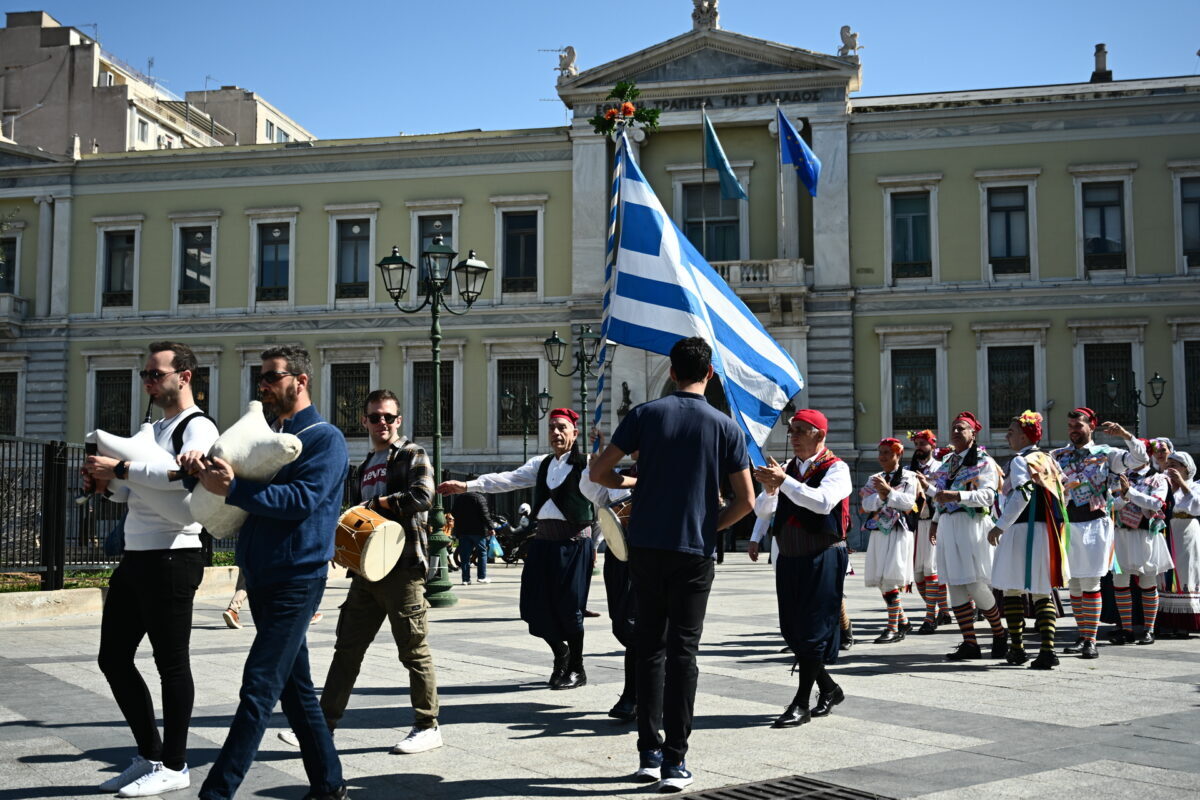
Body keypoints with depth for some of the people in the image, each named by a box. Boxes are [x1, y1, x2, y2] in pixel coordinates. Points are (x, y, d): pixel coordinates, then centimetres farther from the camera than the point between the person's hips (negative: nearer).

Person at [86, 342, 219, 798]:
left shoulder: (198, 427, -9)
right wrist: (106, 484, 7)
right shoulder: (154, 430, 20)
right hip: (136, 557, 10)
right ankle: (149, 756, 25)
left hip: (171, 559, -10)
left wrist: (121, 468, -25)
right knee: (113, 658, 13)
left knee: (171, 663, -1)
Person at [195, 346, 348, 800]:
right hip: (261, 576, 8)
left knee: (260, 688, -9)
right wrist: (208, 470, -10)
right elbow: (249, 497, 11)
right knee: (295, 687, 13)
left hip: (295, 580, -8)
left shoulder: (325, 438, -6)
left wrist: (233, 489, -26)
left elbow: (303, 500, -21)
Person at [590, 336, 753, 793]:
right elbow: (745, 501, -3)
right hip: (695, 552, -1)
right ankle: (675, 761, 3)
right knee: (682, 651, 3)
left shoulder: (646, 414, -1)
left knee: (649, 646, 11)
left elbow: (599, 472, -1)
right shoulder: (725, 427, -1)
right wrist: (711, 525, 10)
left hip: (646, 547, 1)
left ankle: (649, 753, 13)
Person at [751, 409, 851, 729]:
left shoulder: (836, 468, -5)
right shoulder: (788, 468, 14)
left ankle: (802, 703, 2)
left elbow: (823, 501, -25)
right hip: (789, 557, 7)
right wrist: (770, 489, -12)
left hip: (823, 558, -7)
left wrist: (783, 482, -26)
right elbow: (761, 510, 9)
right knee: (792, 630, 10)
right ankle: (829, 689, 27)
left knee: (812, 630, -5)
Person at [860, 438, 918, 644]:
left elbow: (908, 503, -10)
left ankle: (893, 628, -9)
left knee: (889, 580, -14)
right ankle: (903, 622, 22)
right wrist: (880, 495, -14)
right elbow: (867, 505, 4)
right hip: (878, 532, 6)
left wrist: (889, 491, -18)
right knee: (880, 581, 7)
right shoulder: (874, 479, 16)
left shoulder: (909, 477, 3)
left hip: (898, 533, -6)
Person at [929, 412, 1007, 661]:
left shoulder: (983, 461, -3)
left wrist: (956, 495, -26)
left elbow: (987, 495, -15)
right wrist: (935, 520, 18)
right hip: (948, 526, 7)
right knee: (955, 585, 4)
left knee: (976, 584, -8)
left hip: (972, 525, -7)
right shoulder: (947, 463, 19)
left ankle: (1000, 634, 13)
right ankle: (970, 643, 9)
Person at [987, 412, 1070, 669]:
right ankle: (1047, 649, -3)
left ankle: (1017, 648, 8)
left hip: (1021, 530, -7)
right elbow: (1062, 494, 18)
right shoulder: (1048, 460, 15)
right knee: (1042, 592, 5)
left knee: (1012, 590, 4)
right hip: (1047, 531, 7)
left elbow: (1022, 496, -20)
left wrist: (1000, 526, -19)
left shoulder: (1020, 461, -9)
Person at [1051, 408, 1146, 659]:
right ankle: (1082, 637, 19)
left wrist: (1125, 434, -18)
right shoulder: (1057, 456, 10)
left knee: (1090, 583, -6)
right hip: (1068, 524, 3)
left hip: (1095, 524, -3)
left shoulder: (1106, 454, 3)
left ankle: (1090, 641, 0)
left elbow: (1140, 459, -7)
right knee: (1074, 583, 8)